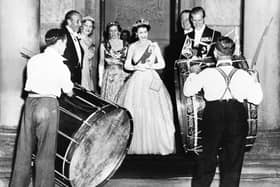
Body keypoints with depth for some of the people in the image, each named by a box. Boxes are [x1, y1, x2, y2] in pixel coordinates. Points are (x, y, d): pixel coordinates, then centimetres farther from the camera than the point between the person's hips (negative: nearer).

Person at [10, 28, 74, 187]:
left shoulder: (33, 60, 7)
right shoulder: (60, 65, -6)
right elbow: (69, 92, 3)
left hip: (29, 103, 5)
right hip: (48, 105, -5)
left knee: (24, 149, 13)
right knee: (46, 152, 6)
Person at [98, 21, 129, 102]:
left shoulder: (125, 45, 6)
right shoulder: (104, 45, 6)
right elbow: (101, 63, 8)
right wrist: (100, 79, 4)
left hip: (122, 76, 0)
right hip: (108, 76, 0)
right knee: (108, 99, -2)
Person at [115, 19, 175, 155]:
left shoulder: (154, 46, 6)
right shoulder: (132, 47, 10)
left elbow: (162, 64, 3)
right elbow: (127, 65, 8)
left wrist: (148, 66, -8)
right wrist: (137, 67, -9)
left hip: (151, 80, -1)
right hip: (136, 81, 1)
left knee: (154, 113, -6)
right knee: (134, 113, -4)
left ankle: (155, 144, 3)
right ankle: (136, 145, 3)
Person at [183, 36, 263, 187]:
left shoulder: (206, 74, -6)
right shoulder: (243, 75, -4)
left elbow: (187, 91, 5)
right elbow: (257, 99, 1)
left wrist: (193, 74, 21)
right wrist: (255, 82, 17)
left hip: (213, 116, 0)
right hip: (237, 117, 1)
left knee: (208, 157, 14)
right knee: (233, 163, 12)